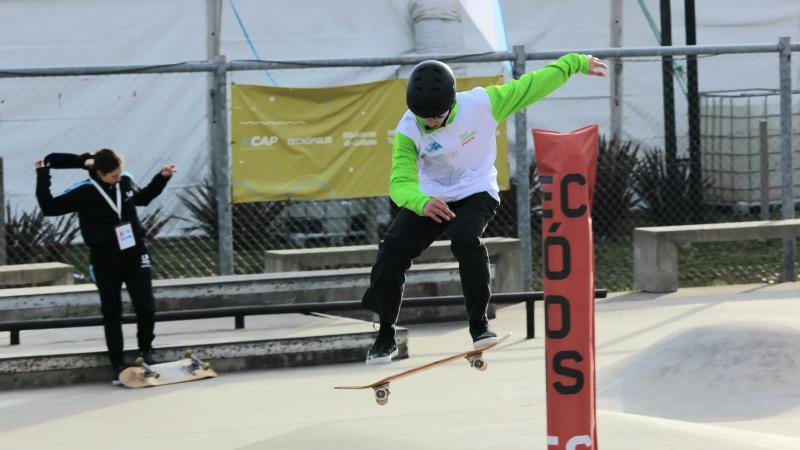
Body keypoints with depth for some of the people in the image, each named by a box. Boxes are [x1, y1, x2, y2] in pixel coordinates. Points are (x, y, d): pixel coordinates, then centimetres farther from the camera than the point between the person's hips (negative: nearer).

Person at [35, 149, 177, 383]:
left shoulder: (126, 181, -1)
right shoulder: (83, 192, -14)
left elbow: (142, 198, 20)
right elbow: (50, 207, -12)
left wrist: (162, 177, 14)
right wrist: (43, 177, -20)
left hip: (135, 254, 3)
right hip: (105, 261, -3)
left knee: (146, 307, 0)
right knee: (112, 314, 4)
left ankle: (146, 350, 25)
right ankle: (118, 366, 12)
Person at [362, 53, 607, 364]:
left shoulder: (480, 104, -17)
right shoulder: (408, 131, -16)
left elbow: (531, 86, -6)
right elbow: (401, 182, -26)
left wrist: (576, 63, 1)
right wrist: (422, 203, -49)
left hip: (476, 193, -2)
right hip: (429, 198, 2)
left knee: (465, 239, -33)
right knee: (393, 249, -16)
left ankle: (479, 323, -17)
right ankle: (385, 336, 2)